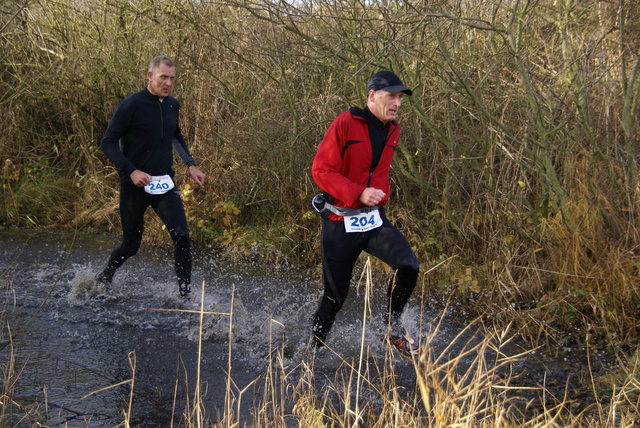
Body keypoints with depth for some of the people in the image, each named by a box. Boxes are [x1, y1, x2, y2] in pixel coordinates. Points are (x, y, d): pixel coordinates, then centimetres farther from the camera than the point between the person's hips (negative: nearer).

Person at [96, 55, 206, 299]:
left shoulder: (172, 105, 9)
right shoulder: (131, 105, -10)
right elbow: (108, 143, -11)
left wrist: (190, 164, 17)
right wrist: (131, 171, -22)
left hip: (165, 185, 5)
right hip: (135, 186, -4)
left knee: (181, 236, -14)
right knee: (131, 245, 7)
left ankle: (185, 293, -6)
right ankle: (103, 279, 36)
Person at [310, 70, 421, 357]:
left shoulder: (393, 130, 10)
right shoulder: (345, 124, -12)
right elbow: (321, 171, -16)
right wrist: (358, 194, -25)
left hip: (374, 220, 5)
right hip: (340, 223, -5)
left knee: (408, 266, -20)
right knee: (335, 296, 4)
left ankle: (393, 328, 3)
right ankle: (312, 351, 27)